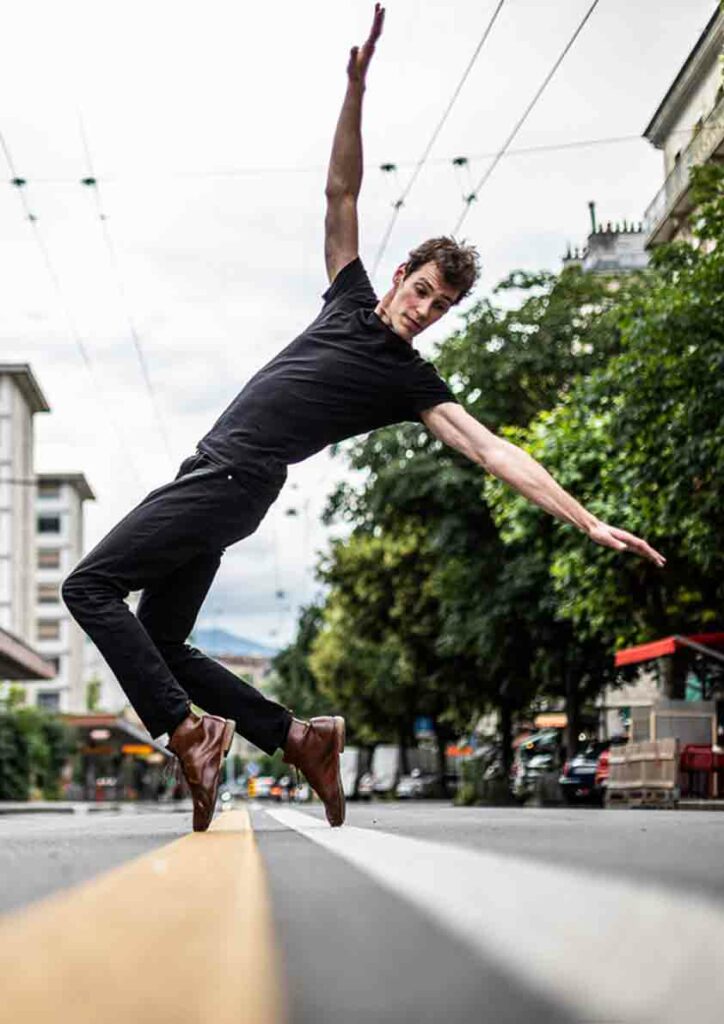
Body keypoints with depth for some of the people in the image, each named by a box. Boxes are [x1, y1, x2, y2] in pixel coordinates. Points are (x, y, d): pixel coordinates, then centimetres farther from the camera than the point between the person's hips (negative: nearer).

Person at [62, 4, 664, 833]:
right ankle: (300, 736, 5)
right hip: (210, 479, 7)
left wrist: (589, 523, -16)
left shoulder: (412, 382, 0)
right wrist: (357, 88, -4)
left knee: (90, 587, -16)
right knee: (158, 644, 5)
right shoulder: (350, 300, 14)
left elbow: (494, 452, -7)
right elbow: (340, 192, 9)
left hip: (230, 484, -7)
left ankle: (190, 732, -19)